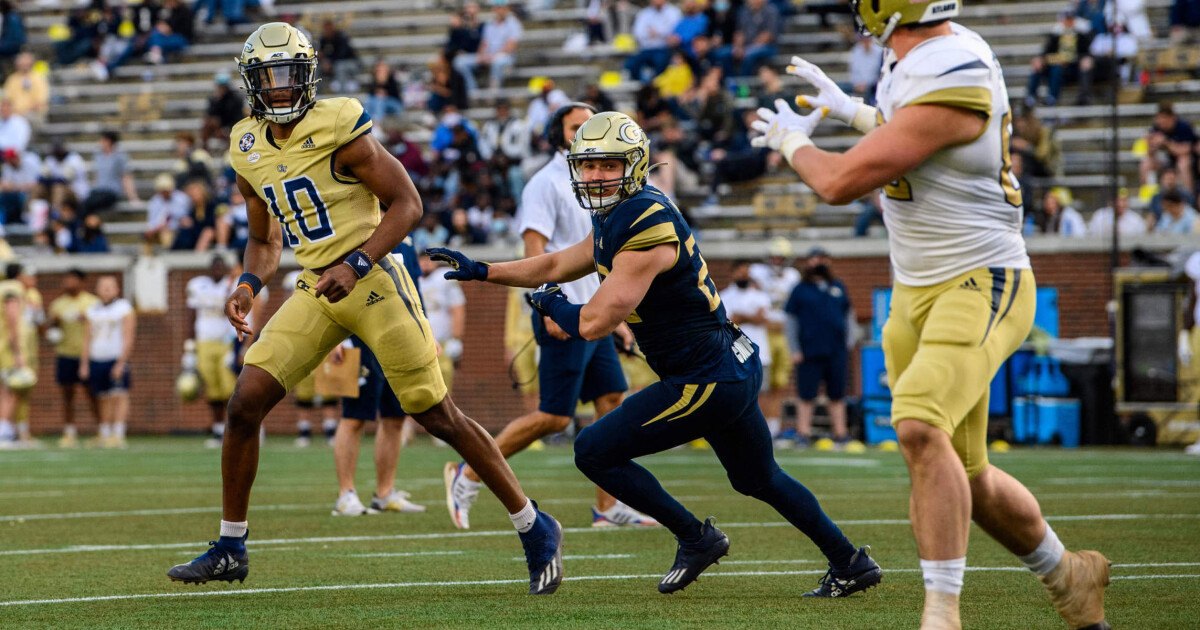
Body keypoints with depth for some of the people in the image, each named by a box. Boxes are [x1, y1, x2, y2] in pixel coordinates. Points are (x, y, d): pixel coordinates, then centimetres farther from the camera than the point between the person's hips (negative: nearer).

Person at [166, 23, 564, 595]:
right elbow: (264, 241, 20)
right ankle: (230, 548, 8)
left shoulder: (338, 128, -12)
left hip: (373, 283, -6)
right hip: (315, 290, 6)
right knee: (246, 401, -5)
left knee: (438, 416, -3)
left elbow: (406, 204, -12)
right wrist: (248, 284, 0)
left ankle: (535, 531, 10)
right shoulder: (250, 149, 8)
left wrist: (355, 264, -22)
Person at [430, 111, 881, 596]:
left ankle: (696, 538, 5)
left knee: (595, 451, -3)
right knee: (758, 479, 26)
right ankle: (850, 562, 34)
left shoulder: (646, 228, -21)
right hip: (736, 369, 10)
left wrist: (549, 304, -1)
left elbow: (595, 323, -20)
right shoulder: (618, 219, 10)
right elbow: (558, 266, 25)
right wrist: (480, 272, 24)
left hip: (705, 380, -10)